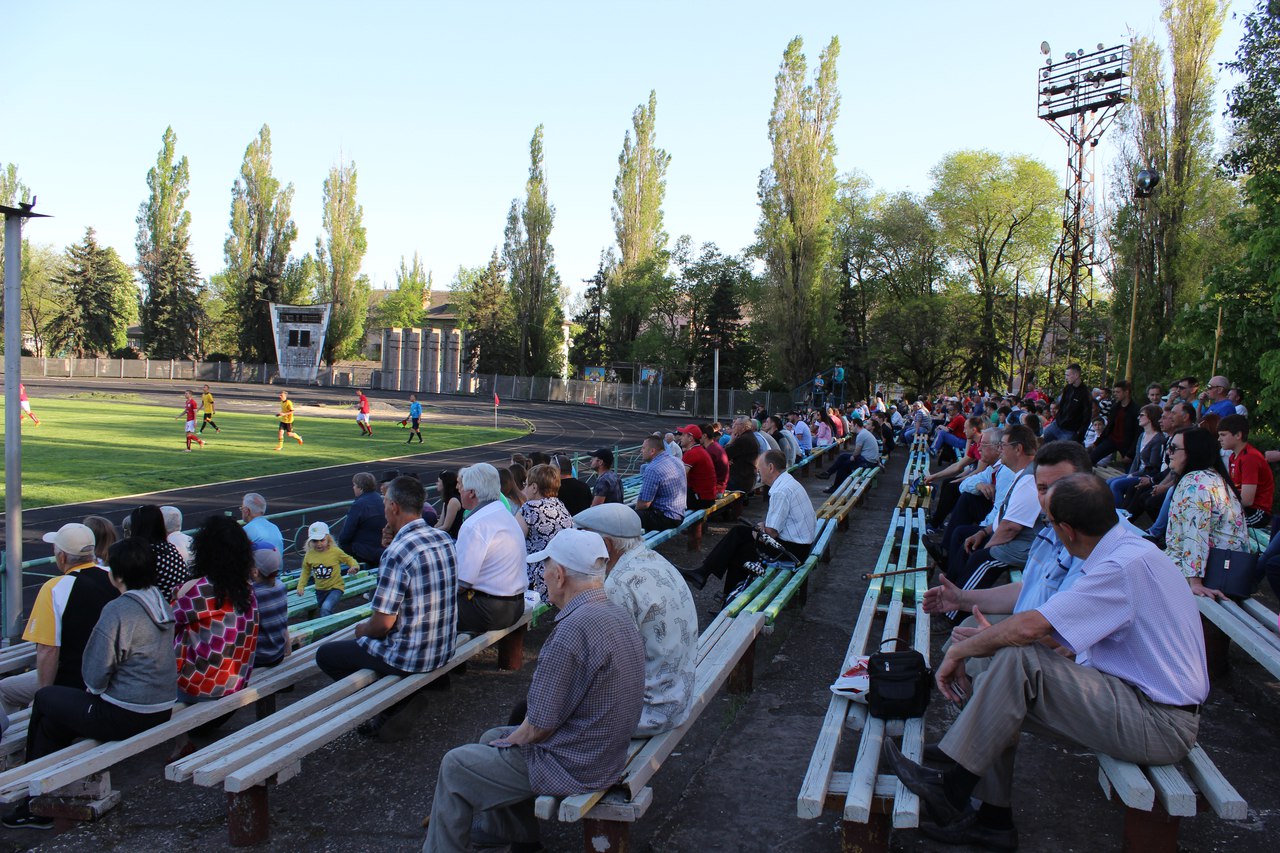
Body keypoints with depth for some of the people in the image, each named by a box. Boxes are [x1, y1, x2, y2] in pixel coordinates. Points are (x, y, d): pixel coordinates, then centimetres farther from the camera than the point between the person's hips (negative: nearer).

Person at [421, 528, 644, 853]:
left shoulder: (571, 631, -29)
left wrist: (509, 740, -1)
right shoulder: (621, 616, 0)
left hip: (571, 765, -9)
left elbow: (539, 726, -22)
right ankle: (505, 827, 41)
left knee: (455, 766, 8)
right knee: (491, 738, 26)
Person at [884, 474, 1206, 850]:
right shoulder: (1127, 550, 10)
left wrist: (958, 652, -14)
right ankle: (994, 818, 4)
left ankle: (950, 793, -14)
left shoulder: (1127, 564, -22)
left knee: (1017, 660, -25)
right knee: (985, 671, 0)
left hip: (1160, 724, -10)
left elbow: (1029, 626, -28)